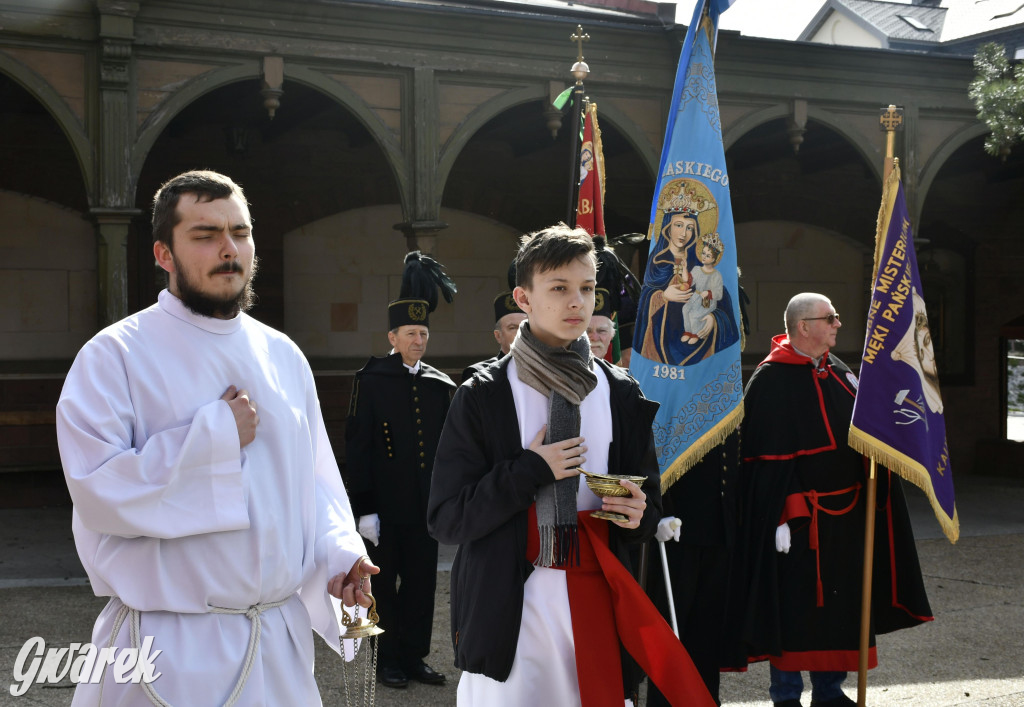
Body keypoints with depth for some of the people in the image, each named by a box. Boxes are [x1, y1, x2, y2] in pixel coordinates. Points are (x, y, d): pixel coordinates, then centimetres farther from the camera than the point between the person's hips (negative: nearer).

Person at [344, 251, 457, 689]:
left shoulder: (440, 386, 8)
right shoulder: (371, 381, -5)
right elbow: (358, 449, -8)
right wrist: (364, 509, -12)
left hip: (426, 506, 4)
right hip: (386, 508, -4)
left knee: (422, 583, 9)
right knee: (383, 584, 5)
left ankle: (414, 658, 20)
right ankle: (388, 661, 16)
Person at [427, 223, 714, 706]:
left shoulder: (622, 395, 10)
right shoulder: (483, 398, -1)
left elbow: (649, 503, 18)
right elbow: (445, 520, -5)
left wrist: (638, 515, -6)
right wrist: (531, 470, -14)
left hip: (599, 605, 3)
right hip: (509, 607, -3)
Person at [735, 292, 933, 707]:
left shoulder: (837, 373, 11)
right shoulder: (771, 381, -12)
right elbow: (767, 459, -16)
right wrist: (781, 517, -20)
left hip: (844, 514, 8)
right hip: (799, 515, -7)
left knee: (840, 602, 13)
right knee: (795, 605, 0)